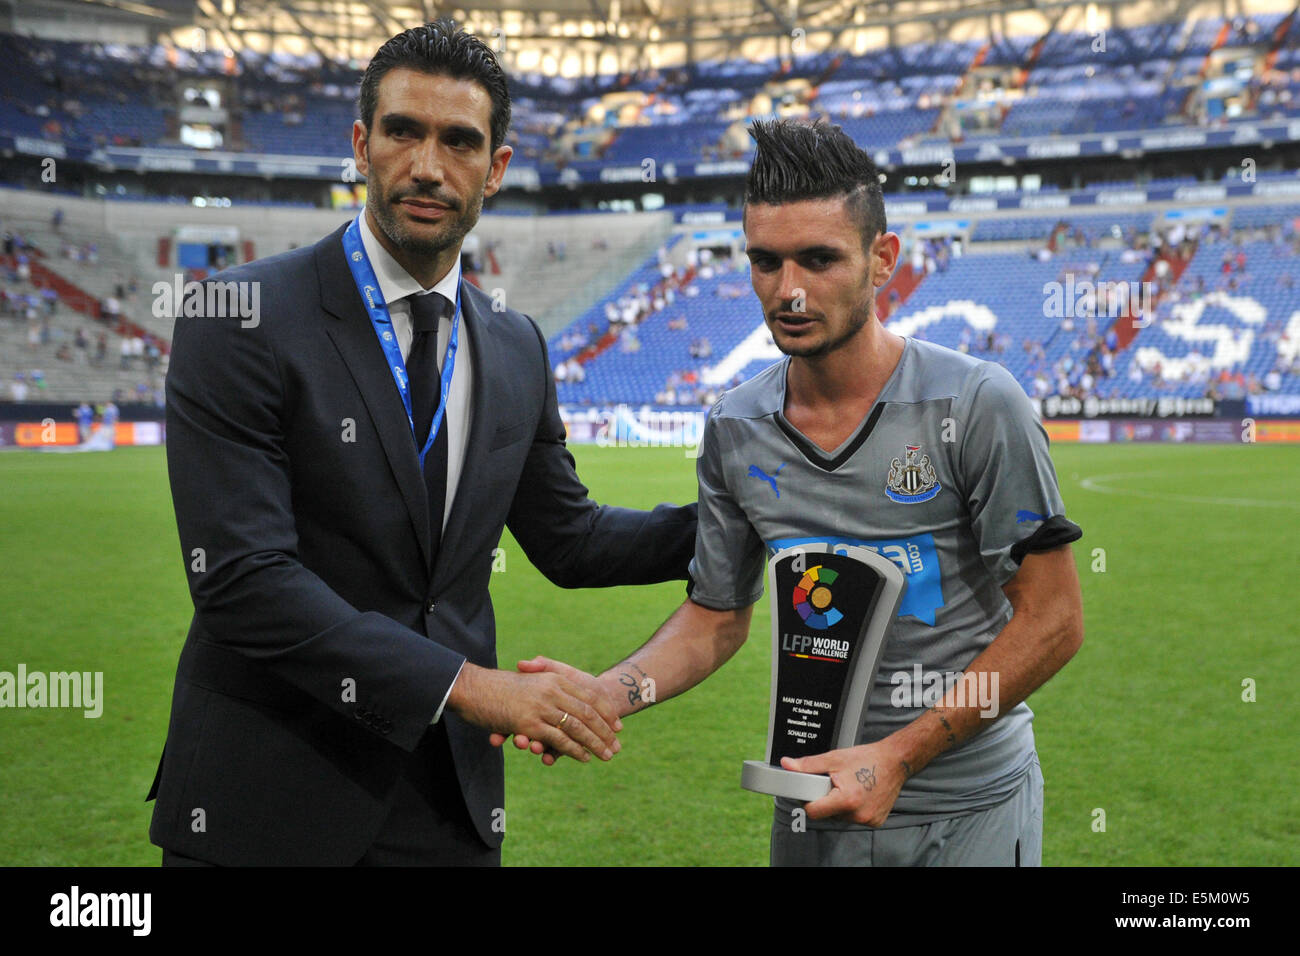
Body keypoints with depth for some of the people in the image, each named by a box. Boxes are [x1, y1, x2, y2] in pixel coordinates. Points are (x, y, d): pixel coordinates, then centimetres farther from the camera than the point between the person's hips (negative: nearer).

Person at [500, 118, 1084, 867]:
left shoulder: (976, 405, -15)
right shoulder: (734, 430, -1)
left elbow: (1053, 619, -12)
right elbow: (717, 617, 8)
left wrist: (899, 756, -17)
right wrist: (602, 693, -10)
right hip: (813, 804, 4)